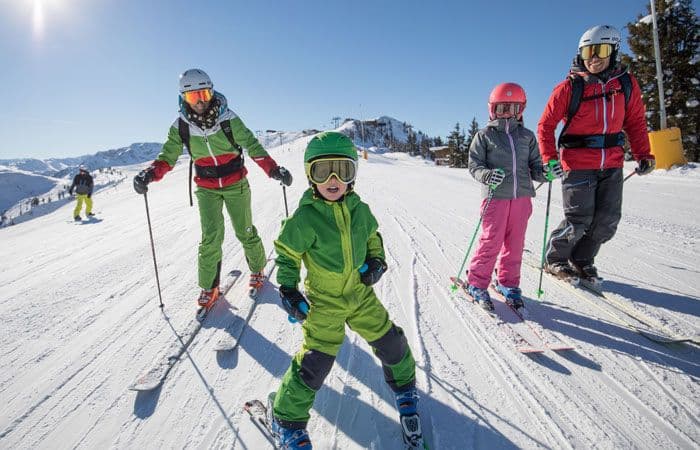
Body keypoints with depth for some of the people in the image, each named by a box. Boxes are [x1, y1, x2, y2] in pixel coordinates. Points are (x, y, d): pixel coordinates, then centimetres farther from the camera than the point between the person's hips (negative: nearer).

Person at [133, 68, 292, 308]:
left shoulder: (228, 118, -15)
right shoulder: (180, 126, -9)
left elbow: (252, 146, -12)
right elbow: (167, 157, -5)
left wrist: (274, 169, -23)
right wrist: (150, 173, -24)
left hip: (236, 184, -1)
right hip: (206, 188, 1)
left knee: (245, 232, 6)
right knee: (211, 236, -7)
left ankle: (257, 269, 32)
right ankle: (209, 286, 9)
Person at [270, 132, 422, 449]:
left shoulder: (359, 209, -3)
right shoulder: (305, 218, -18)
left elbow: (372, 236, 14)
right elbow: (287, 255, -7)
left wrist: (377, 260, -2)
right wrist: (287, 290, -16)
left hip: (361, 293, 5)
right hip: (324, 301, -5)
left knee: (391, 342, 14)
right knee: (315, 362, -5)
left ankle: (404, 387, 45)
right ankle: (287, 419, 21)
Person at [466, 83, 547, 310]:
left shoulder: (527, 136, 14)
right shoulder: (484, 135, 3)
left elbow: (534, 164, 16)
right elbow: (474, 164, -1)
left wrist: (543, 173, -7)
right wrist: (487, 175, -21)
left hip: (522, 196, 4)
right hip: (496, 197, -4)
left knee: (515, 243, 9)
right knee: (491, 242, -4)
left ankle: (507, 282, 24)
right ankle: (476, 283, 11)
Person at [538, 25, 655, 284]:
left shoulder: (626, 84, 6)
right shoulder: (569, 88, -6)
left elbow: (636, 122, 14)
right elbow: (545, 125, -3)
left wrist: (643, 154, 5)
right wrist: (549, 159, -14)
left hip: (612, 165, 5)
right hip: (577, 165, -4)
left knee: (607, 220, 5)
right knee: (579, 220, -5)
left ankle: (582, 260, 23)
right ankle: (554, 260, 16)